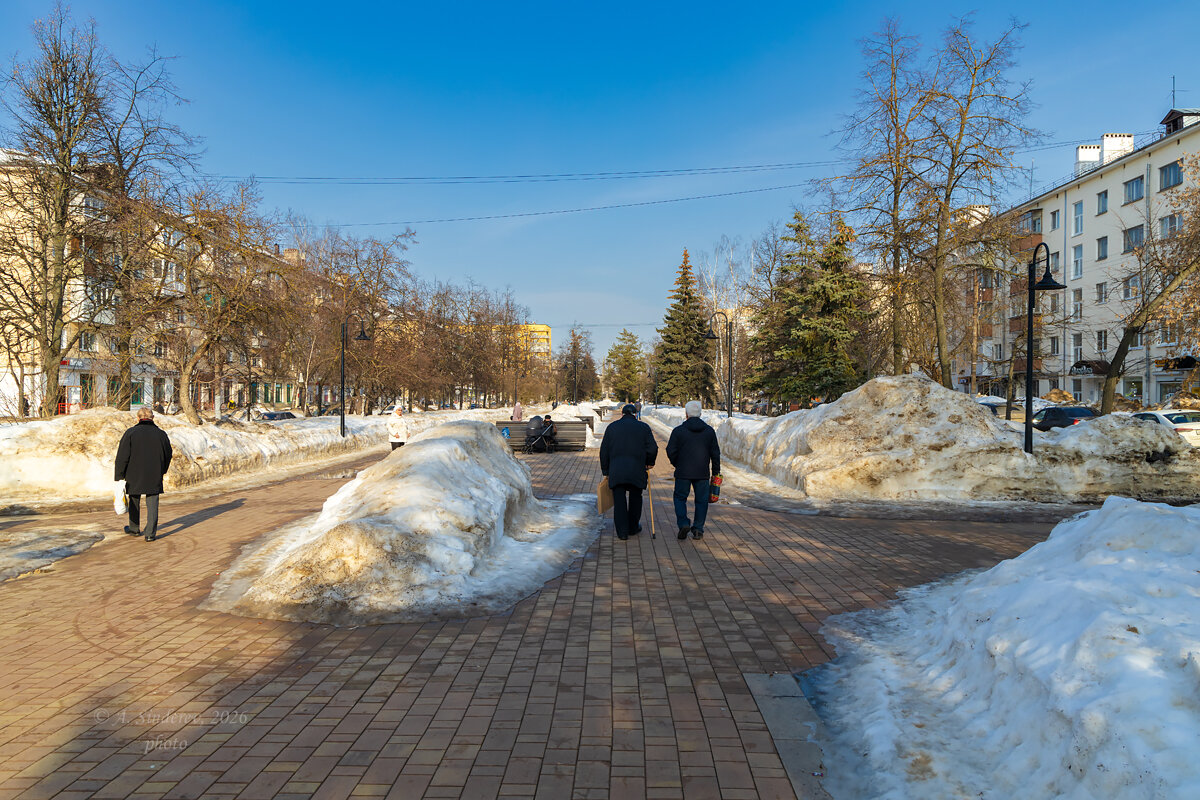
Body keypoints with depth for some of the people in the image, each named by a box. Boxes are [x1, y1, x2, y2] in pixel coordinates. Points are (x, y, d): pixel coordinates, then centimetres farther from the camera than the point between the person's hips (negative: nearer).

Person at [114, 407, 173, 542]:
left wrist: (119, 475, 0)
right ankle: (151, 534, -2)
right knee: (152, 505, 2)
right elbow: (168, 455, 11)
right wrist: (162, 471, 26)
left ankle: (134, 529, 33)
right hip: (154, 477, 0)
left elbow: (122, 457, -7)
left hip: (134, 476, 0)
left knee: (134, 502, 18)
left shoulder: (130, 433, -6)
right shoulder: (161, 434, 0)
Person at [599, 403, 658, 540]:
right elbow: (653, 448, -3)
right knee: (635, 499, 16)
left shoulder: (612, 427, 10)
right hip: (637, 470, 0)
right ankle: (633, 527, 27)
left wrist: (606, 471, 15)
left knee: (619, 501, 4)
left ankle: (622, 531, 1)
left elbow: (604, 451, 9)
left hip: (616, 471, 0)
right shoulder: (644, 427, 6)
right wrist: (649, 463, 14)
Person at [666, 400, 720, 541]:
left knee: (680, 498, 11)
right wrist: (716, 472, 14)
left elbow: (671, 451, -4)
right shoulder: (709, 431, 3)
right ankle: (698, 529, 9)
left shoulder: (678, 430, -5)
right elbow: (715, 453, 6)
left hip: (683, 473, -2)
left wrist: (676, 464, 13)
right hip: (702, 474, 2)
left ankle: (683, 524, -4)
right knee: (701, 500, 9)